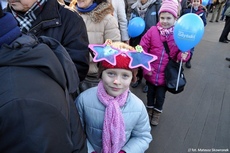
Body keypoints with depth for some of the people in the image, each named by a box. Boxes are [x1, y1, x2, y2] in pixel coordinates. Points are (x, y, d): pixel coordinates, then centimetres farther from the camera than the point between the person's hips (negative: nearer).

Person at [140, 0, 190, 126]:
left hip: (166, 73, 0)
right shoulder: (152, 31, -11)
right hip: (151, 72, 1)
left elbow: (183, 51, -1)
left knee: (160, 95, 17)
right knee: (150, 92, 22)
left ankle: (157, 113, 45)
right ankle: (149, 109, 49)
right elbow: (143, 48, -7)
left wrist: (184, 55, -25)